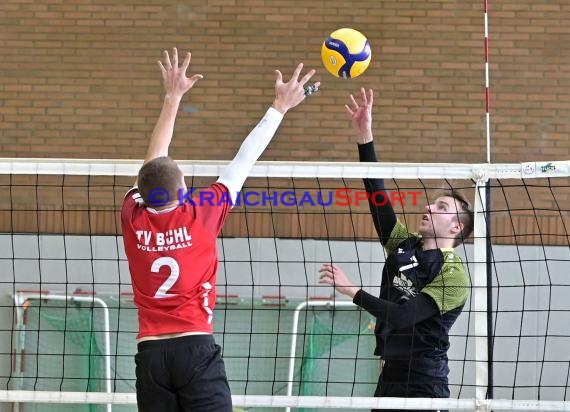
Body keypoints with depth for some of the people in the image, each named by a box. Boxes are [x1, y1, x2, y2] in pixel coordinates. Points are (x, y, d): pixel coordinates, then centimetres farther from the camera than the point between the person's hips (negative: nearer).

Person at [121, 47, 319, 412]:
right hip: (195, 348, -3)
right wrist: (280, 107, 18)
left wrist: (173, 98, 28)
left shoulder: (134, 217, 2)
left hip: (150, 352, 3)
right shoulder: (201, 215, -4)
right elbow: (244, 162, 7)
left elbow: (153, 163, 19)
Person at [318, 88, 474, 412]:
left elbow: (403, 316, -20)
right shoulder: (404, 246, 10)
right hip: (390, 374, 7)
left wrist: (351, 290, -20)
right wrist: (365, 137, -3)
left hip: (424, 384, -7)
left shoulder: (454, 275, -9)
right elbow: (377, 194, 5)